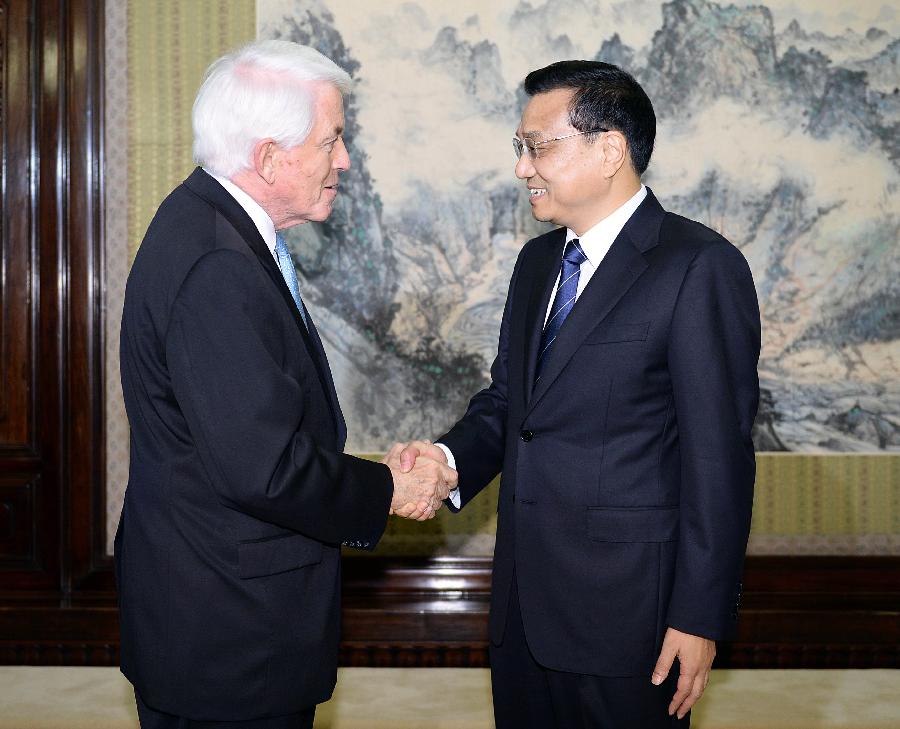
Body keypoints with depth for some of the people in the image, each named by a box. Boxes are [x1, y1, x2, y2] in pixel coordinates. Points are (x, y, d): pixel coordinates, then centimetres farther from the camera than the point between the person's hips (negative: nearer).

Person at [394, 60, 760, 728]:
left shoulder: (700, 267, -13)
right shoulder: (538, 260, 12)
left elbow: (718, 456, -15)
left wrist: (700, 617, -16)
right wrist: (450, 457, -6)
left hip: (626, 610, -7)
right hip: (525, 598, 7)